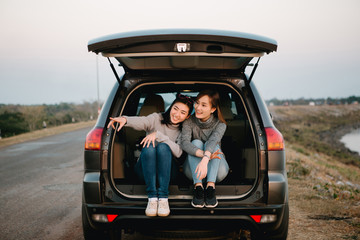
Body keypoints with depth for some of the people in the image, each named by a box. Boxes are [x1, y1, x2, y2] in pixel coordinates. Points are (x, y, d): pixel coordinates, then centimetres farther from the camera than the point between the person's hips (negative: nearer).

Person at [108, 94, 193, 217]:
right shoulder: (157, 118, 0)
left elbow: (178, 152, -15)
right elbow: (141, 122, -23)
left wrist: (158, 135, -23)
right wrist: (125, 119, -46)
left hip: (166, 170, 0)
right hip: (145, 169, 0)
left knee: (163, 147, -29)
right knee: (149, 147, -32)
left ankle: (163, 197, -36)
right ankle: (152, 197, -35)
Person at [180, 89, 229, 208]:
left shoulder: (220, 124, -10)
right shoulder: (189, 122, -9)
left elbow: (213, 140, -32)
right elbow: (184, 143, -27)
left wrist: (205, 160, -53)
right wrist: (204, 154, -45)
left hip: (216, 170, 0)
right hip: (194, 170, 1)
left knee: (211, 144, -26)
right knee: (196, 142, -26)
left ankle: (210, 186, -40)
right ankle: (198, 187, -39)